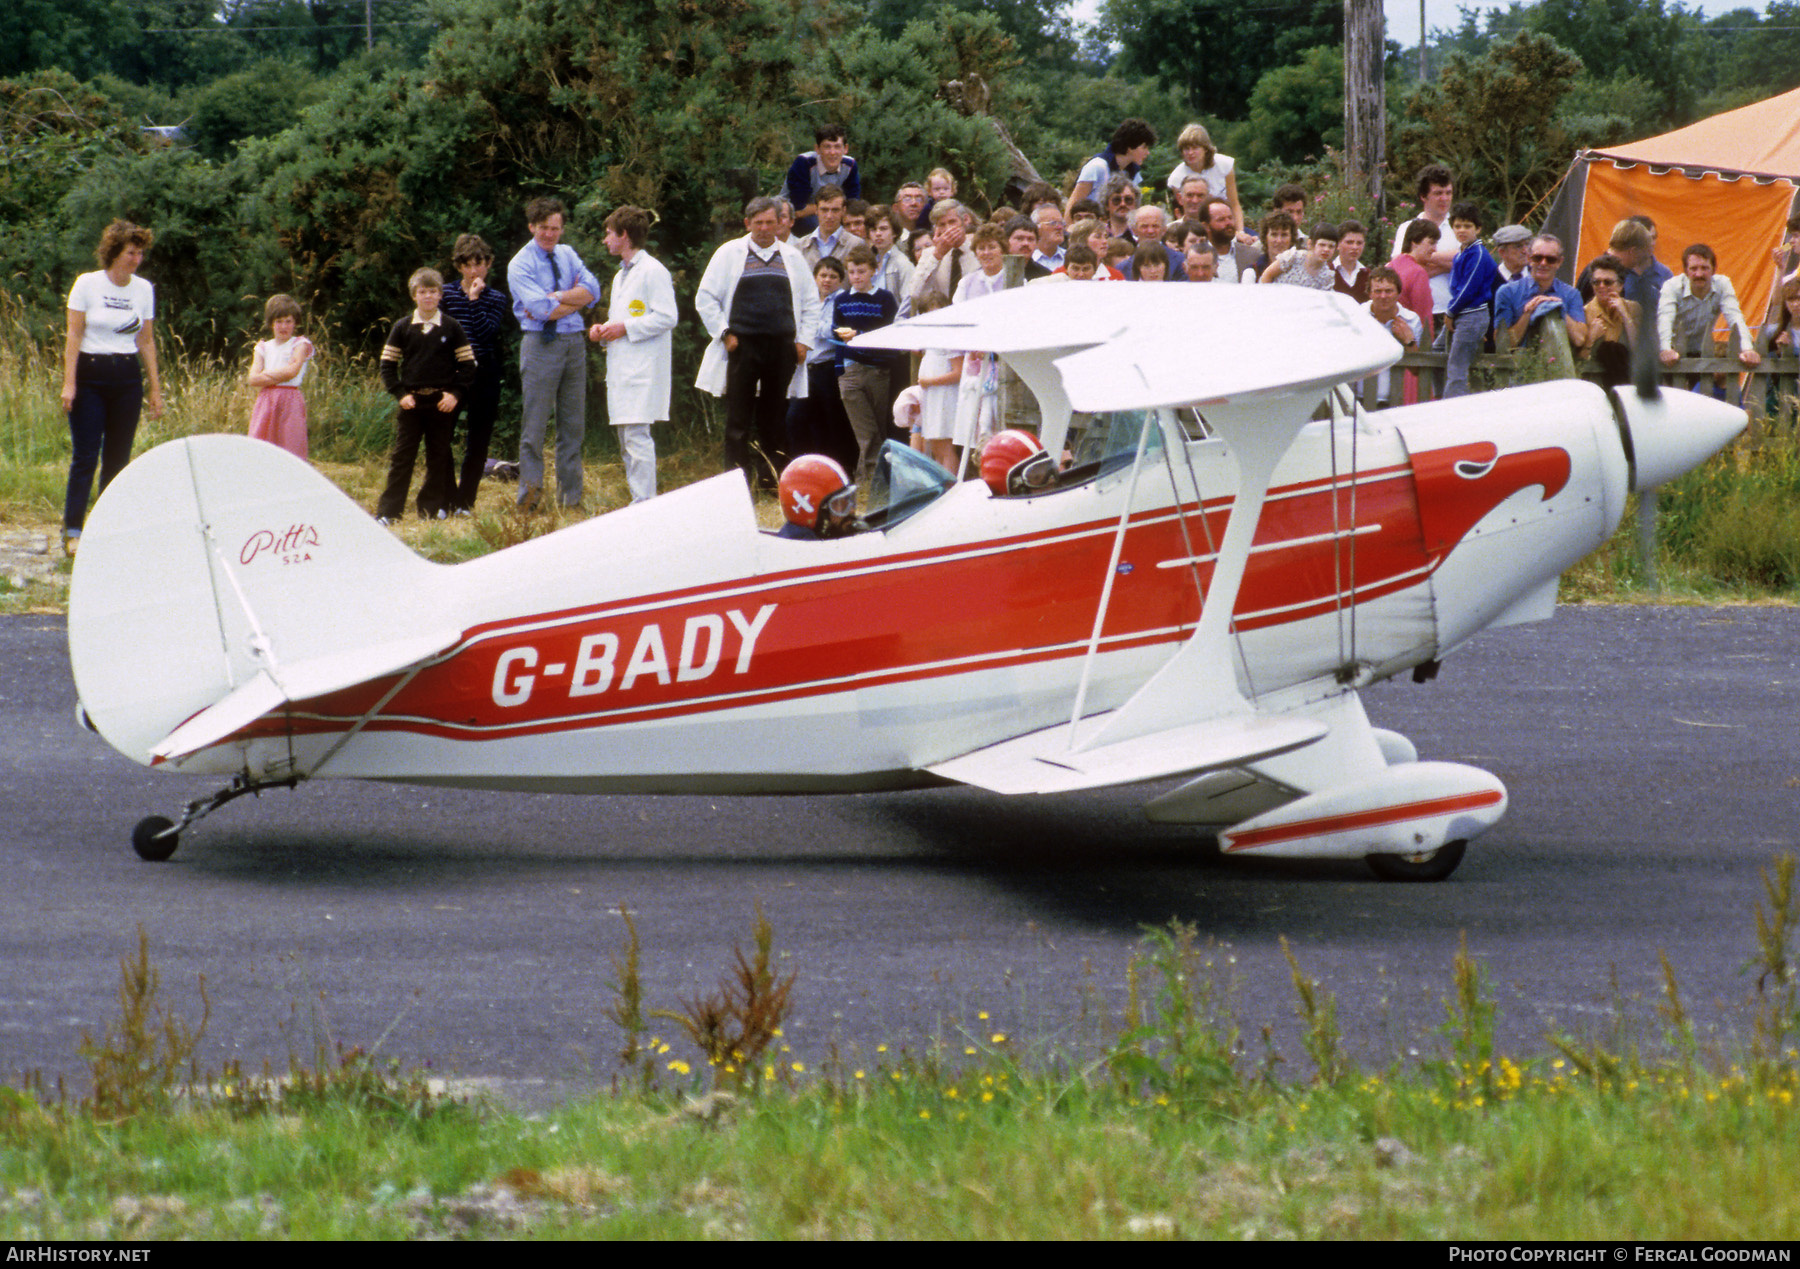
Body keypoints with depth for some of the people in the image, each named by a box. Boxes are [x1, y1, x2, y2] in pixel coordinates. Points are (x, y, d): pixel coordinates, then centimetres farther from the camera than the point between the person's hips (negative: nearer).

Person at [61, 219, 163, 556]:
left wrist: (155, 388, 11)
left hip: (127, 377, 4)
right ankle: (73, 532, -4)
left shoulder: (144, 289, 7)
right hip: (90, 375, -4)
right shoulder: (87, 284, -4)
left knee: (118, 459, 4)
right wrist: (69, 382, -11)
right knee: (85, 456, -7)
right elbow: (74, 336, -4)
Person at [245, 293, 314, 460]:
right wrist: (279, 376, -8)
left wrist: (265, 374, 0)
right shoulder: (263, 348, 15)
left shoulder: (300, 344, 6)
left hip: (290, 403, -3)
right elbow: (253, 379, 2)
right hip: (265, 402, 3)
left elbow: (292, 371, -9)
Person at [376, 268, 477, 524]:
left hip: (442, 403, 0)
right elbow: (387, 365, 7)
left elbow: (467, 365, 5)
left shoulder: (451, 328, 3)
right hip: (411, 402, 0)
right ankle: (388, 511, -3)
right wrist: (400, 394, -5)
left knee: (438, 457, 5)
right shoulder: (402, 328, 4)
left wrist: (455, 394, -7)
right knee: (402, 456, -2)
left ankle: (432, 508, 13)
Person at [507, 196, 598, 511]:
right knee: (534, 425, -6)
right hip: (541, 345, -5)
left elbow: (592, 290, -1)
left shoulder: (568, 255, 14)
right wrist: (574, 299, -4)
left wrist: (556, 298, -12)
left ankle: (571, 498, 14)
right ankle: (528, 497, -3)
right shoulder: (520, 265, -3)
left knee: (573, 423, 8)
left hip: (574, 343, 5)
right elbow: (542, 310, -15)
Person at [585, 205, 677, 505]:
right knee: (627, 439, 9)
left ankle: (644, 503, -16)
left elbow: (667, 317, -15)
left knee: (637, 436, -15)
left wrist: (625, 328, -15)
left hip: (643, 369, -10)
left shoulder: (652, 271, -8)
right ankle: (639, 501, 12)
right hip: (620, 368, 10)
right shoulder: (620, 275, 23)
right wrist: (603, 330, 11)